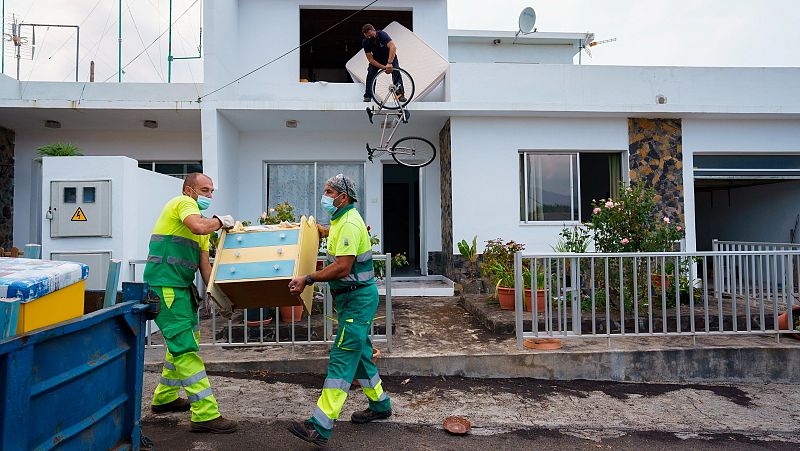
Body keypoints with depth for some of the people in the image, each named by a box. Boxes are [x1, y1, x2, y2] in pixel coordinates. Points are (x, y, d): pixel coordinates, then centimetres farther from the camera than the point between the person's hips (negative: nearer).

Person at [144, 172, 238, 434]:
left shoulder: (203, 224, 20)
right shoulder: (183, 202, -7)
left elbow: (204, 264, 15)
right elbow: (198, 227, -30)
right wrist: (220, 221, -12)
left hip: (181, 287, 10)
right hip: (165, 286, -10)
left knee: (184, 342, 21)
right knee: (186, 349, -10)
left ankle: (164, 398, 38)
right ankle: (205, 415, -7)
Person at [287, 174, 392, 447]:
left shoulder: (348, 224, -19)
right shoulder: (342, 220, 13)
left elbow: (342, 268, -27)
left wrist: (308, 279, -24)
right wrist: (323, 231, 30)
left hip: (358, 298, -11)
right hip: (351, 297, 11)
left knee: (341, 357, -11)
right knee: (359, 351, 17)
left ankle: (320, 427, -9)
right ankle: (380, 405, 32)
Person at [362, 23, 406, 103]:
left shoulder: (382, 34, -30)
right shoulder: (365, 42, -20)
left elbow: (393, 47, -44)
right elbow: (370, 59, -22)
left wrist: (389, 63, -55)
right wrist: (383, 67, -34)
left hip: (390, 57, -2)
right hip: (376, 60, 2)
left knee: (396, 72, -23)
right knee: (370, 74, -18)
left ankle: (400, 94, -17)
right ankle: (367, 96, -8)